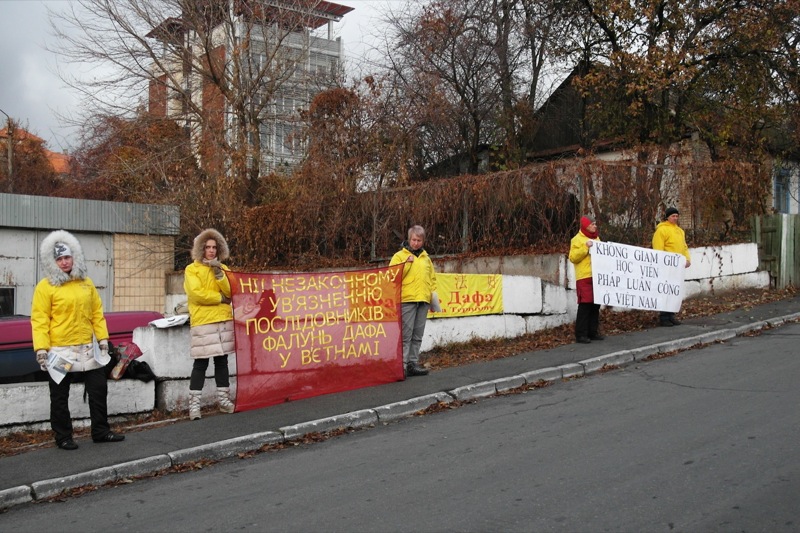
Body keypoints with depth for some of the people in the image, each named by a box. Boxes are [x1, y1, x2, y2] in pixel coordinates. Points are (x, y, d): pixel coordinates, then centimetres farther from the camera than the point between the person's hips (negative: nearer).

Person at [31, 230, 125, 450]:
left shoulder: (86, 283, 8)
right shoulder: (45, 286, -7)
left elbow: (97, 312, 10)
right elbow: (39, 320, -11)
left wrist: (102, 337, 5)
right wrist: (41, 348, -17)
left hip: (88, 349, 5)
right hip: (60, 351, -5)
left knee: (99, 390, 11)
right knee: (60, 397, 6)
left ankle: (101, 431, 23)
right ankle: (63, 437, 18)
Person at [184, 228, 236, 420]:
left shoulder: (222, 268, 15)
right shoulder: (192, 269, -1)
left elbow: (230, 292, 2)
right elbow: (196, 293, -14)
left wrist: (219, 275, -11)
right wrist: (220, 298, -6)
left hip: (224, 320, 5)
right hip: (203, 322, -5)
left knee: (222, 361, 11)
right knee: (201, 363, -7)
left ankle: (223, 399, 19)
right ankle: (194, 404, -3)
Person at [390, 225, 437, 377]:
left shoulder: (426, 258, 19)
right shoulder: (399, 256, 3)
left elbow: (432, 278, 24)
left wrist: (433, 294, 14)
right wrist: (407, 263, -16)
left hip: (423, 301, 5)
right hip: (407, 300, -5)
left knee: (417, 336, 8)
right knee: (406, 335, -9)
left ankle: (413, 363, 14)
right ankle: (402, 364, -7)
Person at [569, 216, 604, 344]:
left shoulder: (596, 238, 20)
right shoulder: (577, 239, -4)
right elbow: (573, 257, -12)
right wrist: (585, 247, -19)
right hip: (585, 278, -8)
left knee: (595, 305, 8)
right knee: (585, 305, -10)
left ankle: (593, 332, 16)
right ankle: (581, 334, -7)